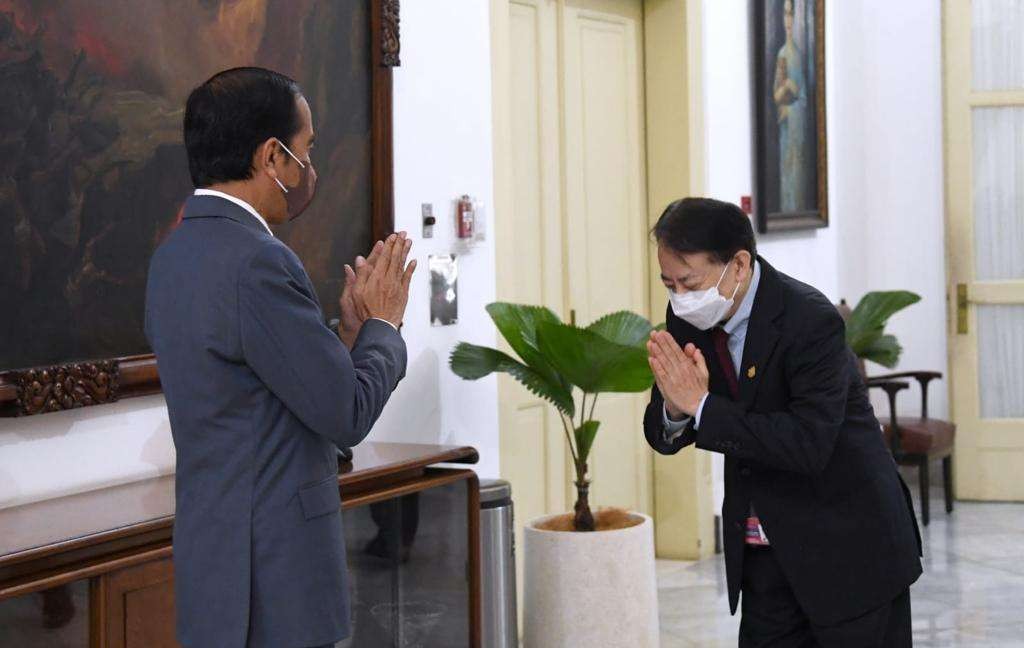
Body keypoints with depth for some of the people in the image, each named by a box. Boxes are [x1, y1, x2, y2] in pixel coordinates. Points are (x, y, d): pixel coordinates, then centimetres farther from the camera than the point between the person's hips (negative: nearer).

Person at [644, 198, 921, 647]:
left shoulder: (811, 321, -22)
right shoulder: (688, 320, -2)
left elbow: (809, 445, -30)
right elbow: (664, 436, 2)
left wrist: (703, 406, -30)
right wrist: (675, 409, -22)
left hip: (847, 546, -6)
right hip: (765, 554, 6)